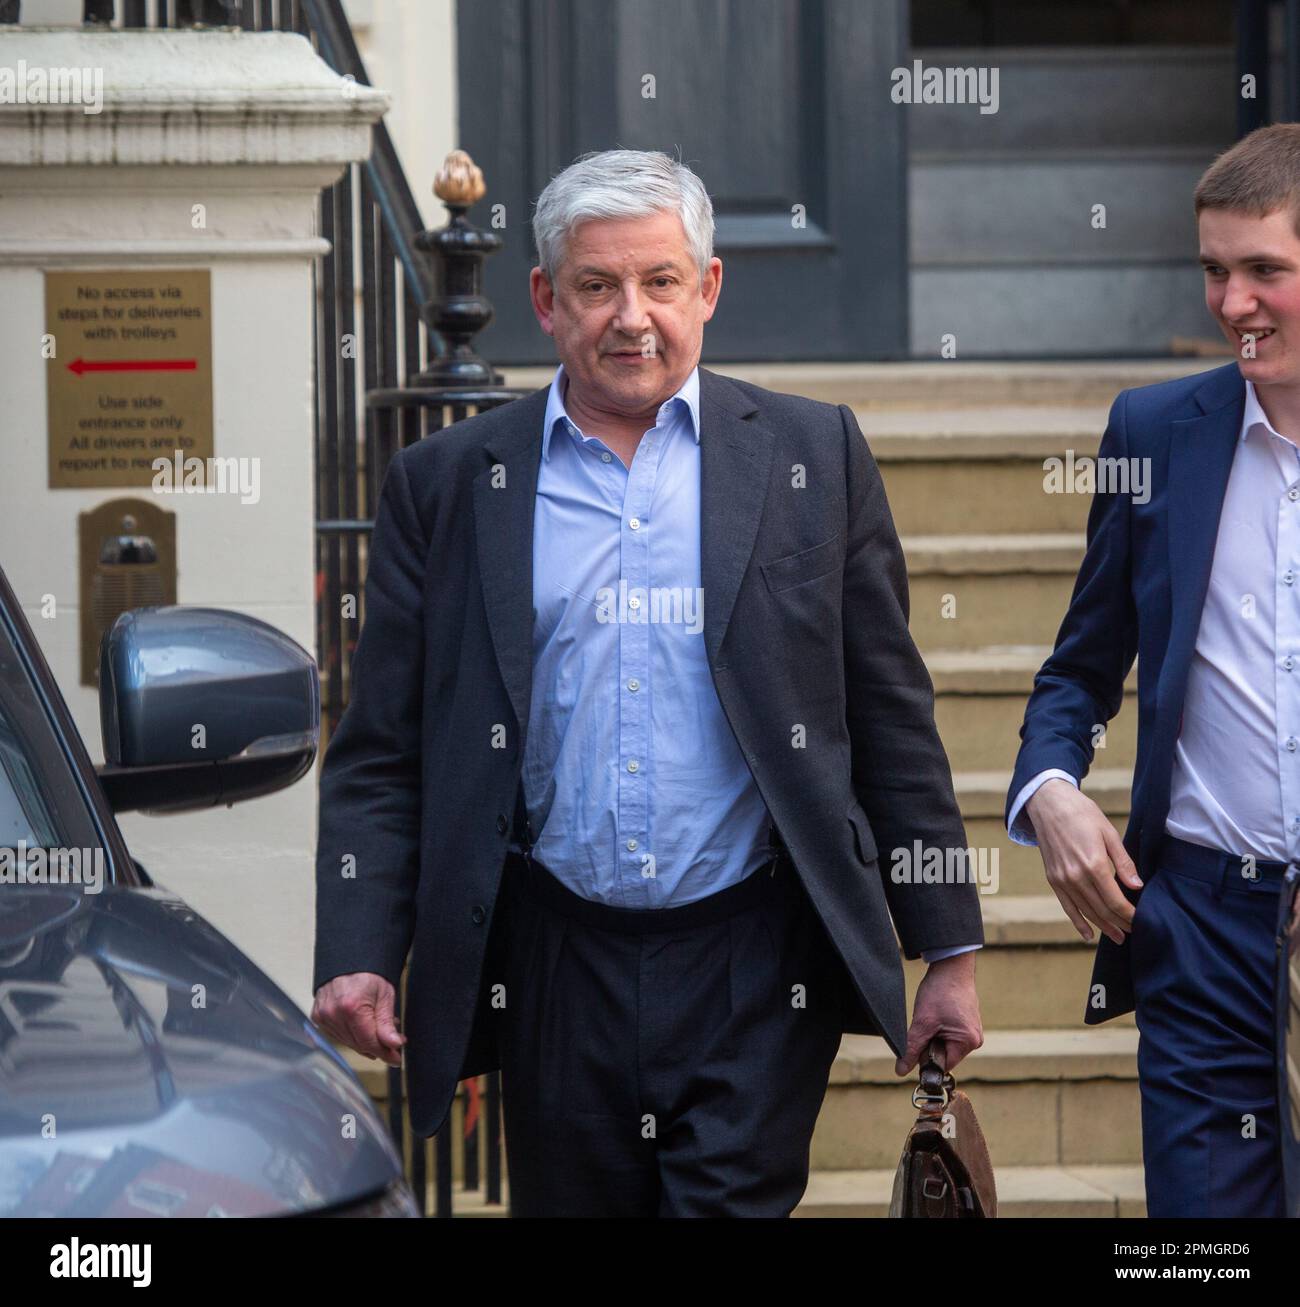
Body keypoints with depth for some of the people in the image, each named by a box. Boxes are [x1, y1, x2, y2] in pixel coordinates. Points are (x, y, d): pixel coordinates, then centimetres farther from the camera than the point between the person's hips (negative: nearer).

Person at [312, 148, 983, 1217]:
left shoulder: (813, 456, 5)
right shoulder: (445, 485, 6)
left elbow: (893, 719, 6)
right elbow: (380, 757, 5)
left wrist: (949, 950, 5)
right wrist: (357, 957, -8)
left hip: (755, 969, -1)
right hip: (556, 972, 2)